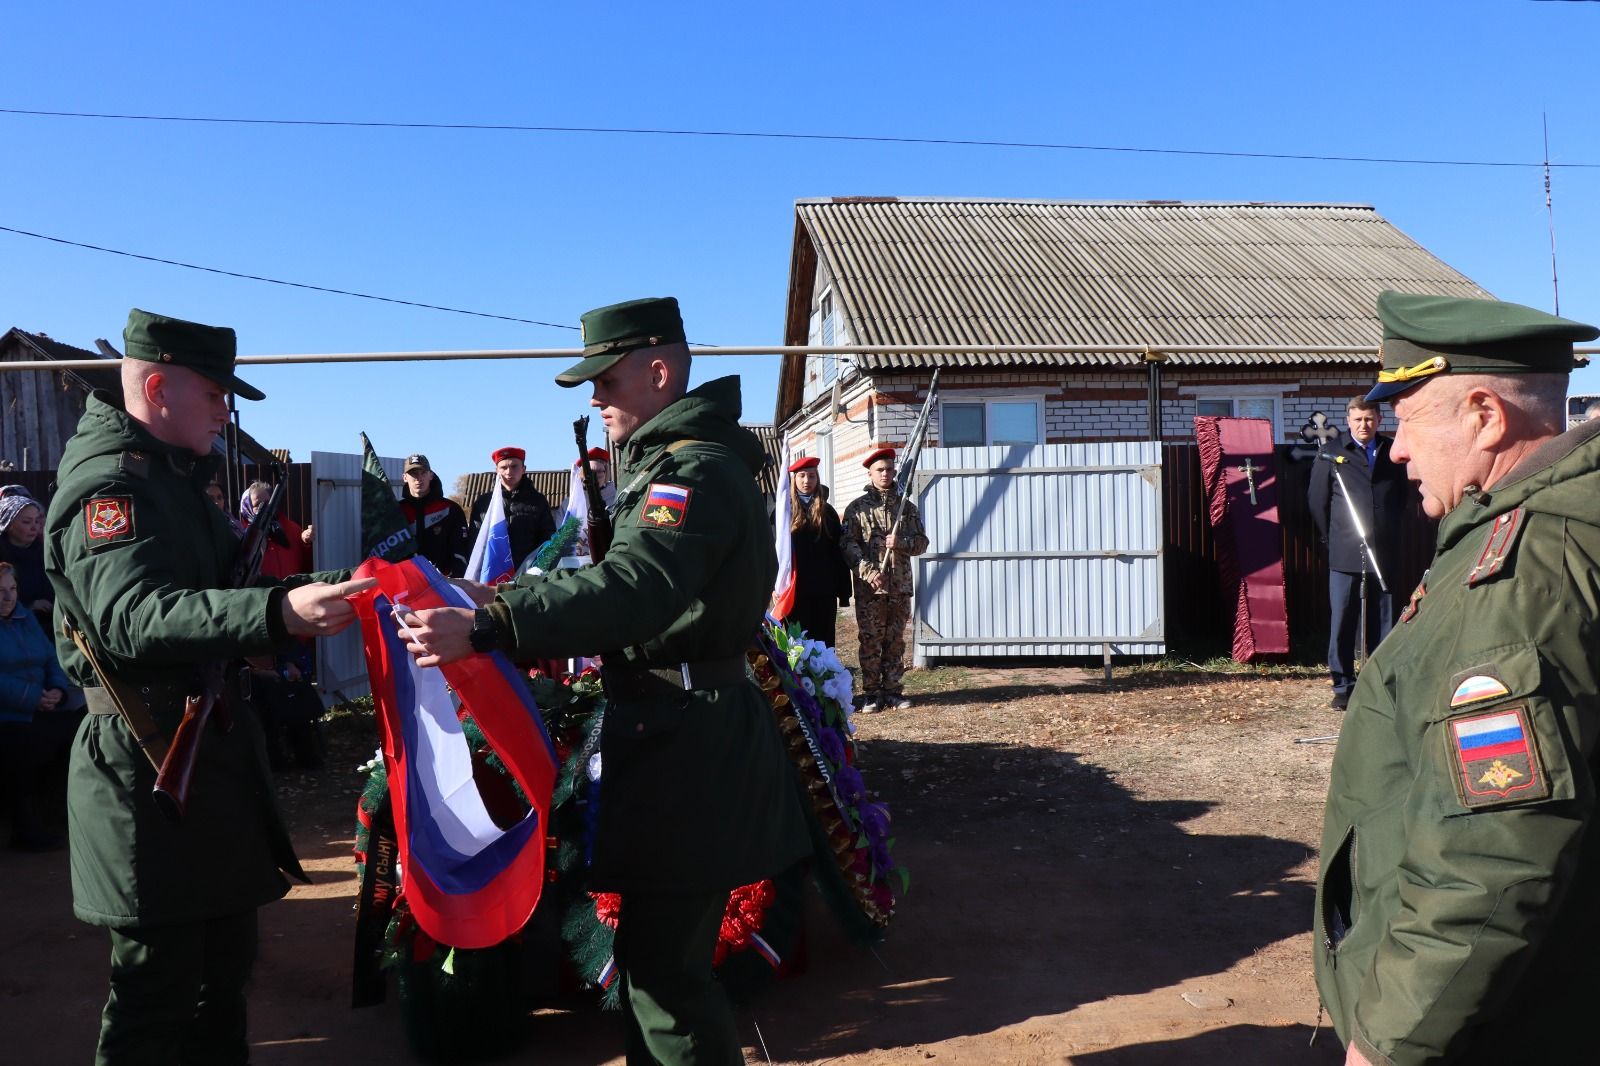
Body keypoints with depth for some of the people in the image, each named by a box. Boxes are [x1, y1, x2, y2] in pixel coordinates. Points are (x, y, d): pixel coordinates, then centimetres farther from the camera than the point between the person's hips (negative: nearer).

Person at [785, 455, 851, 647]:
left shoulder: (827, 512, 10)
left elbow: (839, 553, 8)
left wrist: (844, 591, 3)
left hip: (824, 590, 2)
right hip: (795, 590, -2)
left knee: (824, 643, 5)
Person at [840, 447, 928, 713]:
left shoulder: (906, 507, 11)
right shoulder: (857, 508, 3)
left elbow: (922, 542, 9)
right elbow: (848, 544, -5)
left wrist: (901, 542, -12)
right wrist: (868, 571, -16)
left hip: (900, 586, 3)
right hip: (869, 587, -2)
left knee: (895, 641, 8)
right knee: (870, 642, 1)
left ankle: (893, 690, 16)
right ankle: (871, 694, 8)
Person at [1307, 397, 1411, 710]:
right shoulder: (1332, 456, 3)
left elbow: (1404, 496, 20)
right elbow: (1318, 501, 7)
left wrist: (1389, 532, 16)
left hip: (1384, 555, 2)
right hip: (1345, 555, -2)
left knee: (1382, 624, 7)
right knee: (1342, 623, -1)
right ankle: (1343, 686, 8)